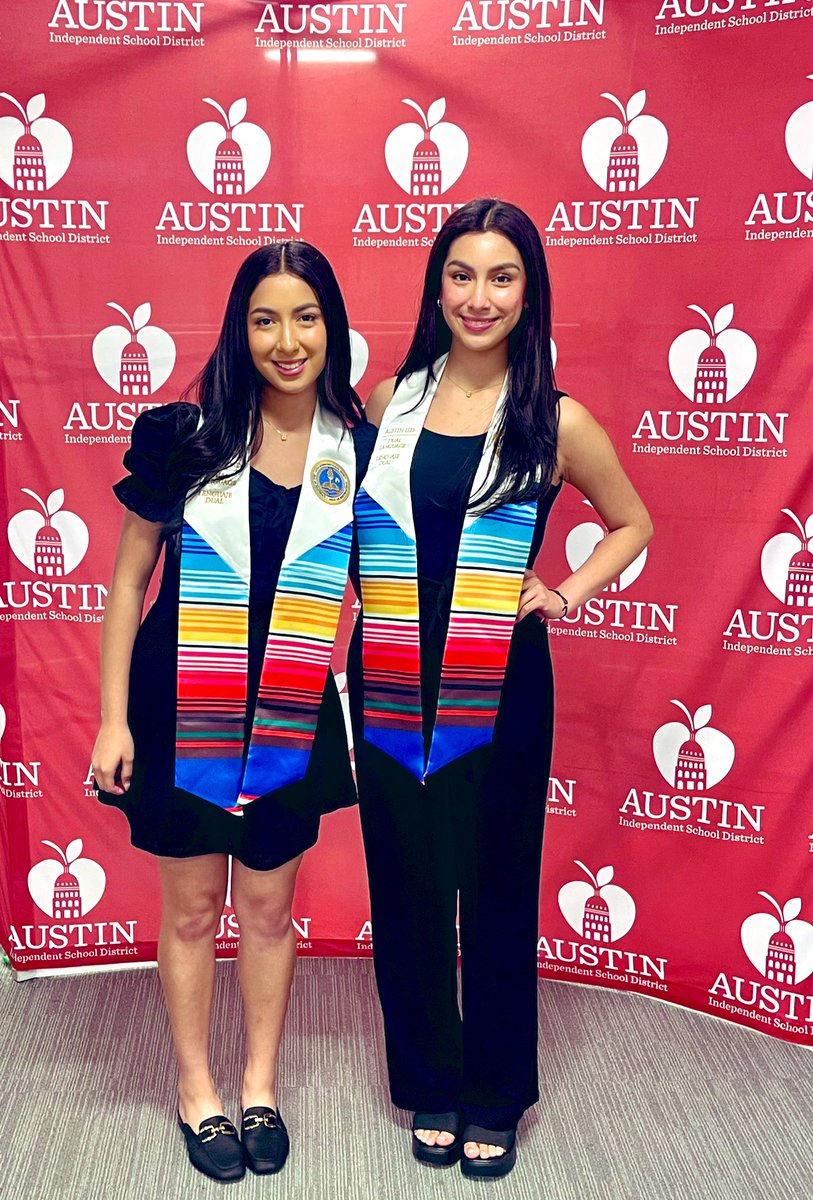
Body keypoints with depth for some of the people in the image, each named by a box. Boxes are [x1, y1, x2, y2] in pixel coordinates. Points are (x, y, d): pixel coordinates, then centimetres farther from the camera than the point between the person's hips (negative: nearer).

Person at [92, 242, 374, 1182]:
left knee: (269, 904, 14)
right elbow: (129, 578, -3)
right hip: (182, 706, -1)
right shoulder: (186, 436, -9)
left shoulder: (360, 448, -4)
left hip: (291, 715, 2)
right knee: (192, 906, 12)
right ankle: (196, 1091, 33)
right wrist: (113, 716, -5)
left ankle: (261, 1085, 36)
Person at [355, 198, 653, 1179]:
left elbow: (633, 523, 11)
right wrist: (372, 587, 2)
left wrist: (566, 595, -3)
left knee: (497, 891, 9)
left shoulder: (556, 420, -3)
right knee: (407, 889, 11)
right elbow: (353, 517, 19)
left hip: (498, 690, -2)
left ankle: (493, 1098, 30)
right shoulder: (390, 400, 3)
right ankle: (429, 1084, 32)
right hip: (392, 686, 2)